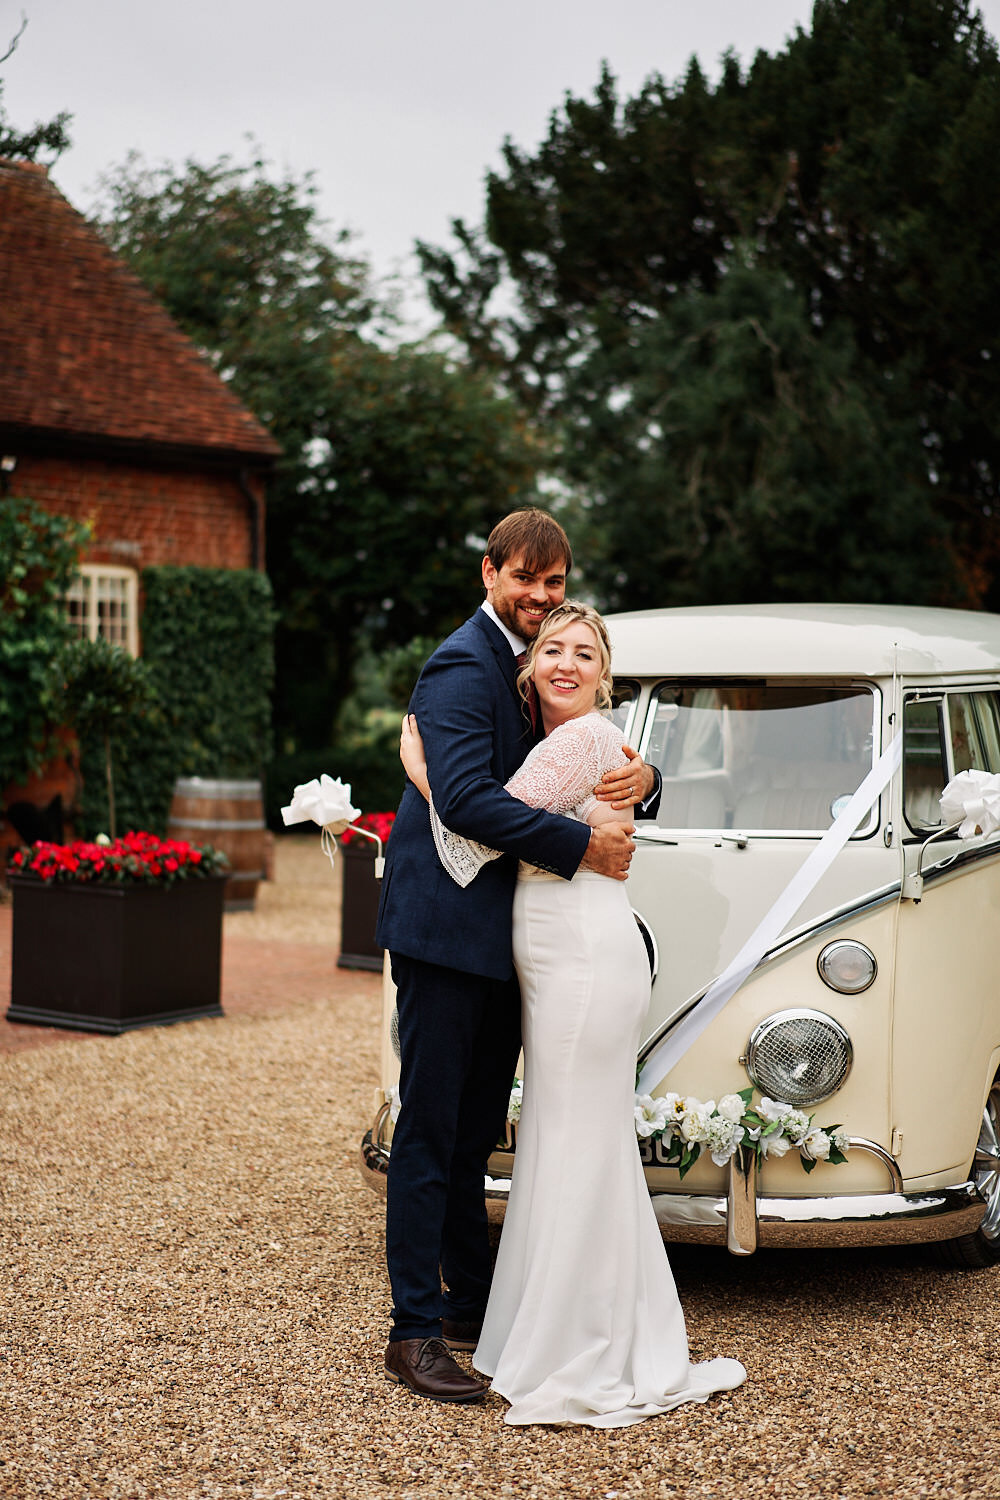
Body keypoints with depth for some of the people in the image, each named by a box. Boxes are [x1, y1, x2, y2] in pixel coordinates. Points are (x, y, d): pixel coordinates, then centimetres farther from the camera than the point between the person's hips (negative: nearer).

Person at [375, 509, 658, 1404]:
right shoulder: (463, 666, -13)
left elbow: (586, 777, 17)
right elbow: (466, 797, -25)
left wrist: (642, 778, -7)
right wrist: (582, 847, -23)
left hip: (502, 939, 9)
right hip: (445, 928, -9)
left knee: (475, 1134, 16)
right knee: (429, 1133, -3)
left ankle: (473, 1306, 27)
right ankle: (415, 1331, 3)